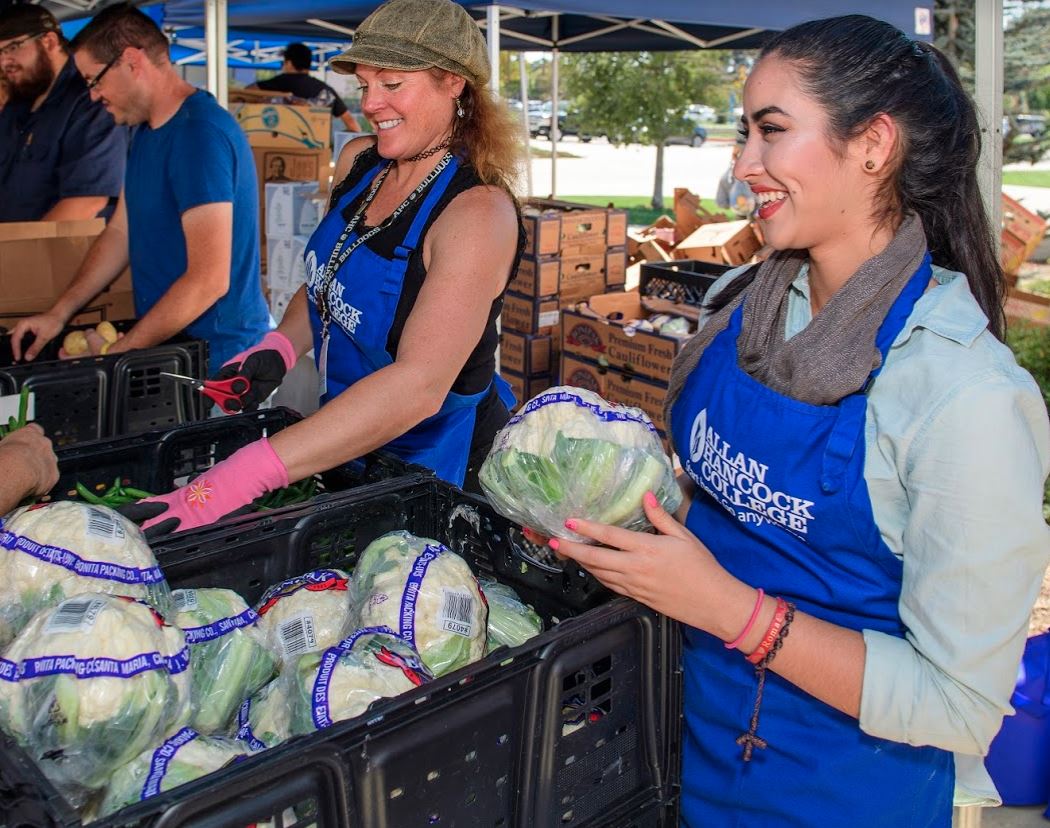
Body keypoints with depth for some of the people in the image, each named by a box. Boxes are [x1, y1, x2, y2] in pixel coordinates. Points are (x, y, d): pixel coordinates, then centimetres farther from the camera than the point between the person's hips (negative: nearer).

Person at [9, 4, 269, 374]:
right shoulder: (148, 131, 12)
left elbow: (209, 280, -26)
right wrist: (58, 314, 8)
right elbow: (120, 232, 17)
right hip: (165, 345, 8)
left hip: (218, 353, -8)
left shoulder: (202, 135, -20)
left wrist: (116, 353, -19)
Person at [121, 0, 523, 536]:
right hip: (344, 446, 7)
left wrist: (236, 480, -43)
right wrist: (280, 346, -8)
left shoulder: (478, 212, -25)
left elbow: (420, 383, -37)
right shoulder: (358, 161, -2)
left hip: (436, 463, -6)